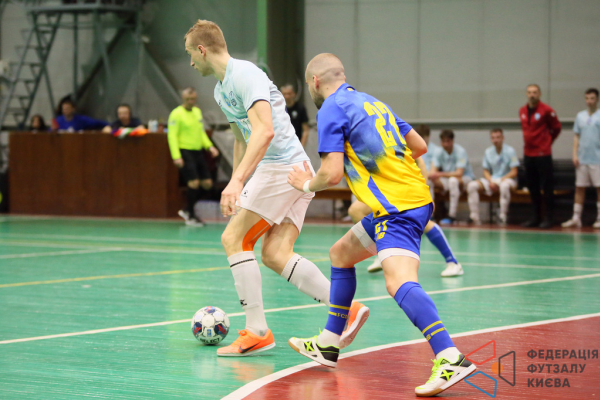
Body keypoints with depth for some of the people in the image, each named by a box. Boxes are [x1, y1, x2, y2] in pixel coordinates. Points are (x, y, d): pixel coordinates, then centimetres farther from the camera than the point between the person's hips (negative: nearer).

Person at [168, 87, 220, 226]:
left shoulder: (197, 111, 15)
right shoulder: (176, 114, -8)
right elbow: (172, 136, -12)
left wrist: (209, 146, 8)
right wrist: (176, 156, -21)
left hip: (198, 152, 8)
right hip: (185, 152, -8)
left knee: (207, 183, 4)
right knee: (194, 183, -14)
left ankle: (188, 210, 20)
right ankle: (190, 216, 1)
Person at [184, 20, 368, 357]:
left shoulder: (244, 74, -12)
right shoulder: (221, 89, 20)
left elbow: (265, 130, -25)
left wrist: (237, 181, -32)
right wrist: (235, 189, 31)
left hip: (282, 165, -9)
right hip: (297, 170, 9)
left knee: (234, 238, -6)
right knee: (274, 255, 1)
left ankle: (257, 332, -7)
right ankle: (347, 310, -4)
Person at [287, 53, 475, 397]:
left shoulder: (331, 110, -5)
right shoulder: (370, 101, 20)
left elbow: (332, 173, -13)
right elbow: (419, 146, 22)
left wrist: (307, 184, 8)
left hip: (397, 207, -10)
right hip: (414, 195, 10)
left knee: (399, 282, -27)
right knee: (341, 254, 25)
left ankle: (451, 360, -45)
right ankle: (328, 346, 33)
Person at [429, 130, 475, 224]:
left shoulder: (460, 151, -18)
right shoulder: (438, 153, -3)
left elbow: (459, 174, -26)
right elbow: (433, 171, -11)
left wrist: (441, 174, -37)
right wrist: (432, 175, -37)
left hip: (465, 178, -4)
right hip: (445, 181, 5)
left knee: (453, 180, -40)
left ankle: (452, 216, -38)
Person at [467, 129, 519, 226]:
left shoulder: (510, 151, -6)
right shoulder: (488, 152, 8)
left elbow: (514, 172, -9)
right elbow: (486, 171, 11)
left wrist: (500, 181, -19)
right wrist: (491, 181, -10)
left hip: (507, 179, -5)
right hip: (492, 179, 5)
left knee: (504, 185, -42)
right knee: (472, 185, -19)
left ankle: (502, 217, -35)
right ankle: (475, 217, -22)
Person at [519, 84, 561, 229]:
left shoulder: (546, 110, -7)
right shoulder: (522, 111, 10)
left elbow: (556, 128, 2)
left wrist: (547, 141, 8)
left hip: (543, 154, -6)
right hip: (528, 154, 6)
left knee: (547, 187, -4)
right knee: (532, 188, 10)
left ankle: (549, 218, 0)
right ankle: (536, 218, 17)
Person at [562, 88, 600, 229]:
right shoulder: (580, 116, 12)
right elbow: (577, 137, 14)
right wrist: (575, 154, 4)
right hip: (582, 159, 4)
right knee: (579, 188, 4)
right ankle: (576, 218, 6)